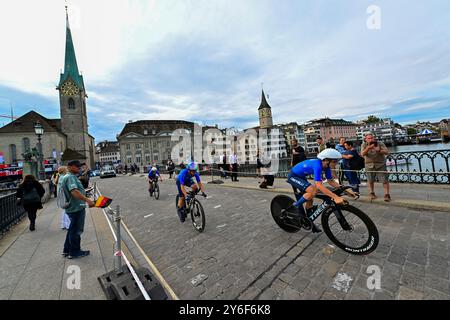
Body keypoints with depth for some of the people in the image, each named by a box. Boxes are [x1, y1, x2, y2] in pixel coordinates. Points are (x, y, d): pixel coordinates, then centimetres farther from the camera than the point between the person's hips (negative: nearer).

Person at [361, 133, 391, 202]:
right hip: (369, 165, 1)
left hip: (380, 164, -1)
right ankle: (371, 193, 27)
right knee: (370, 181, 11)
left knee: (385, 180, -3)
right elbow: (362, 154, -18)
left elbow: (387, 152, -12)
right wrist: (368, 148, -33)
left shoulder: (380, 143, -6)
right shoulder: (364, 145, -5)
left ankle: (387, 195, 7)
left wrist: (379, 151, -29)